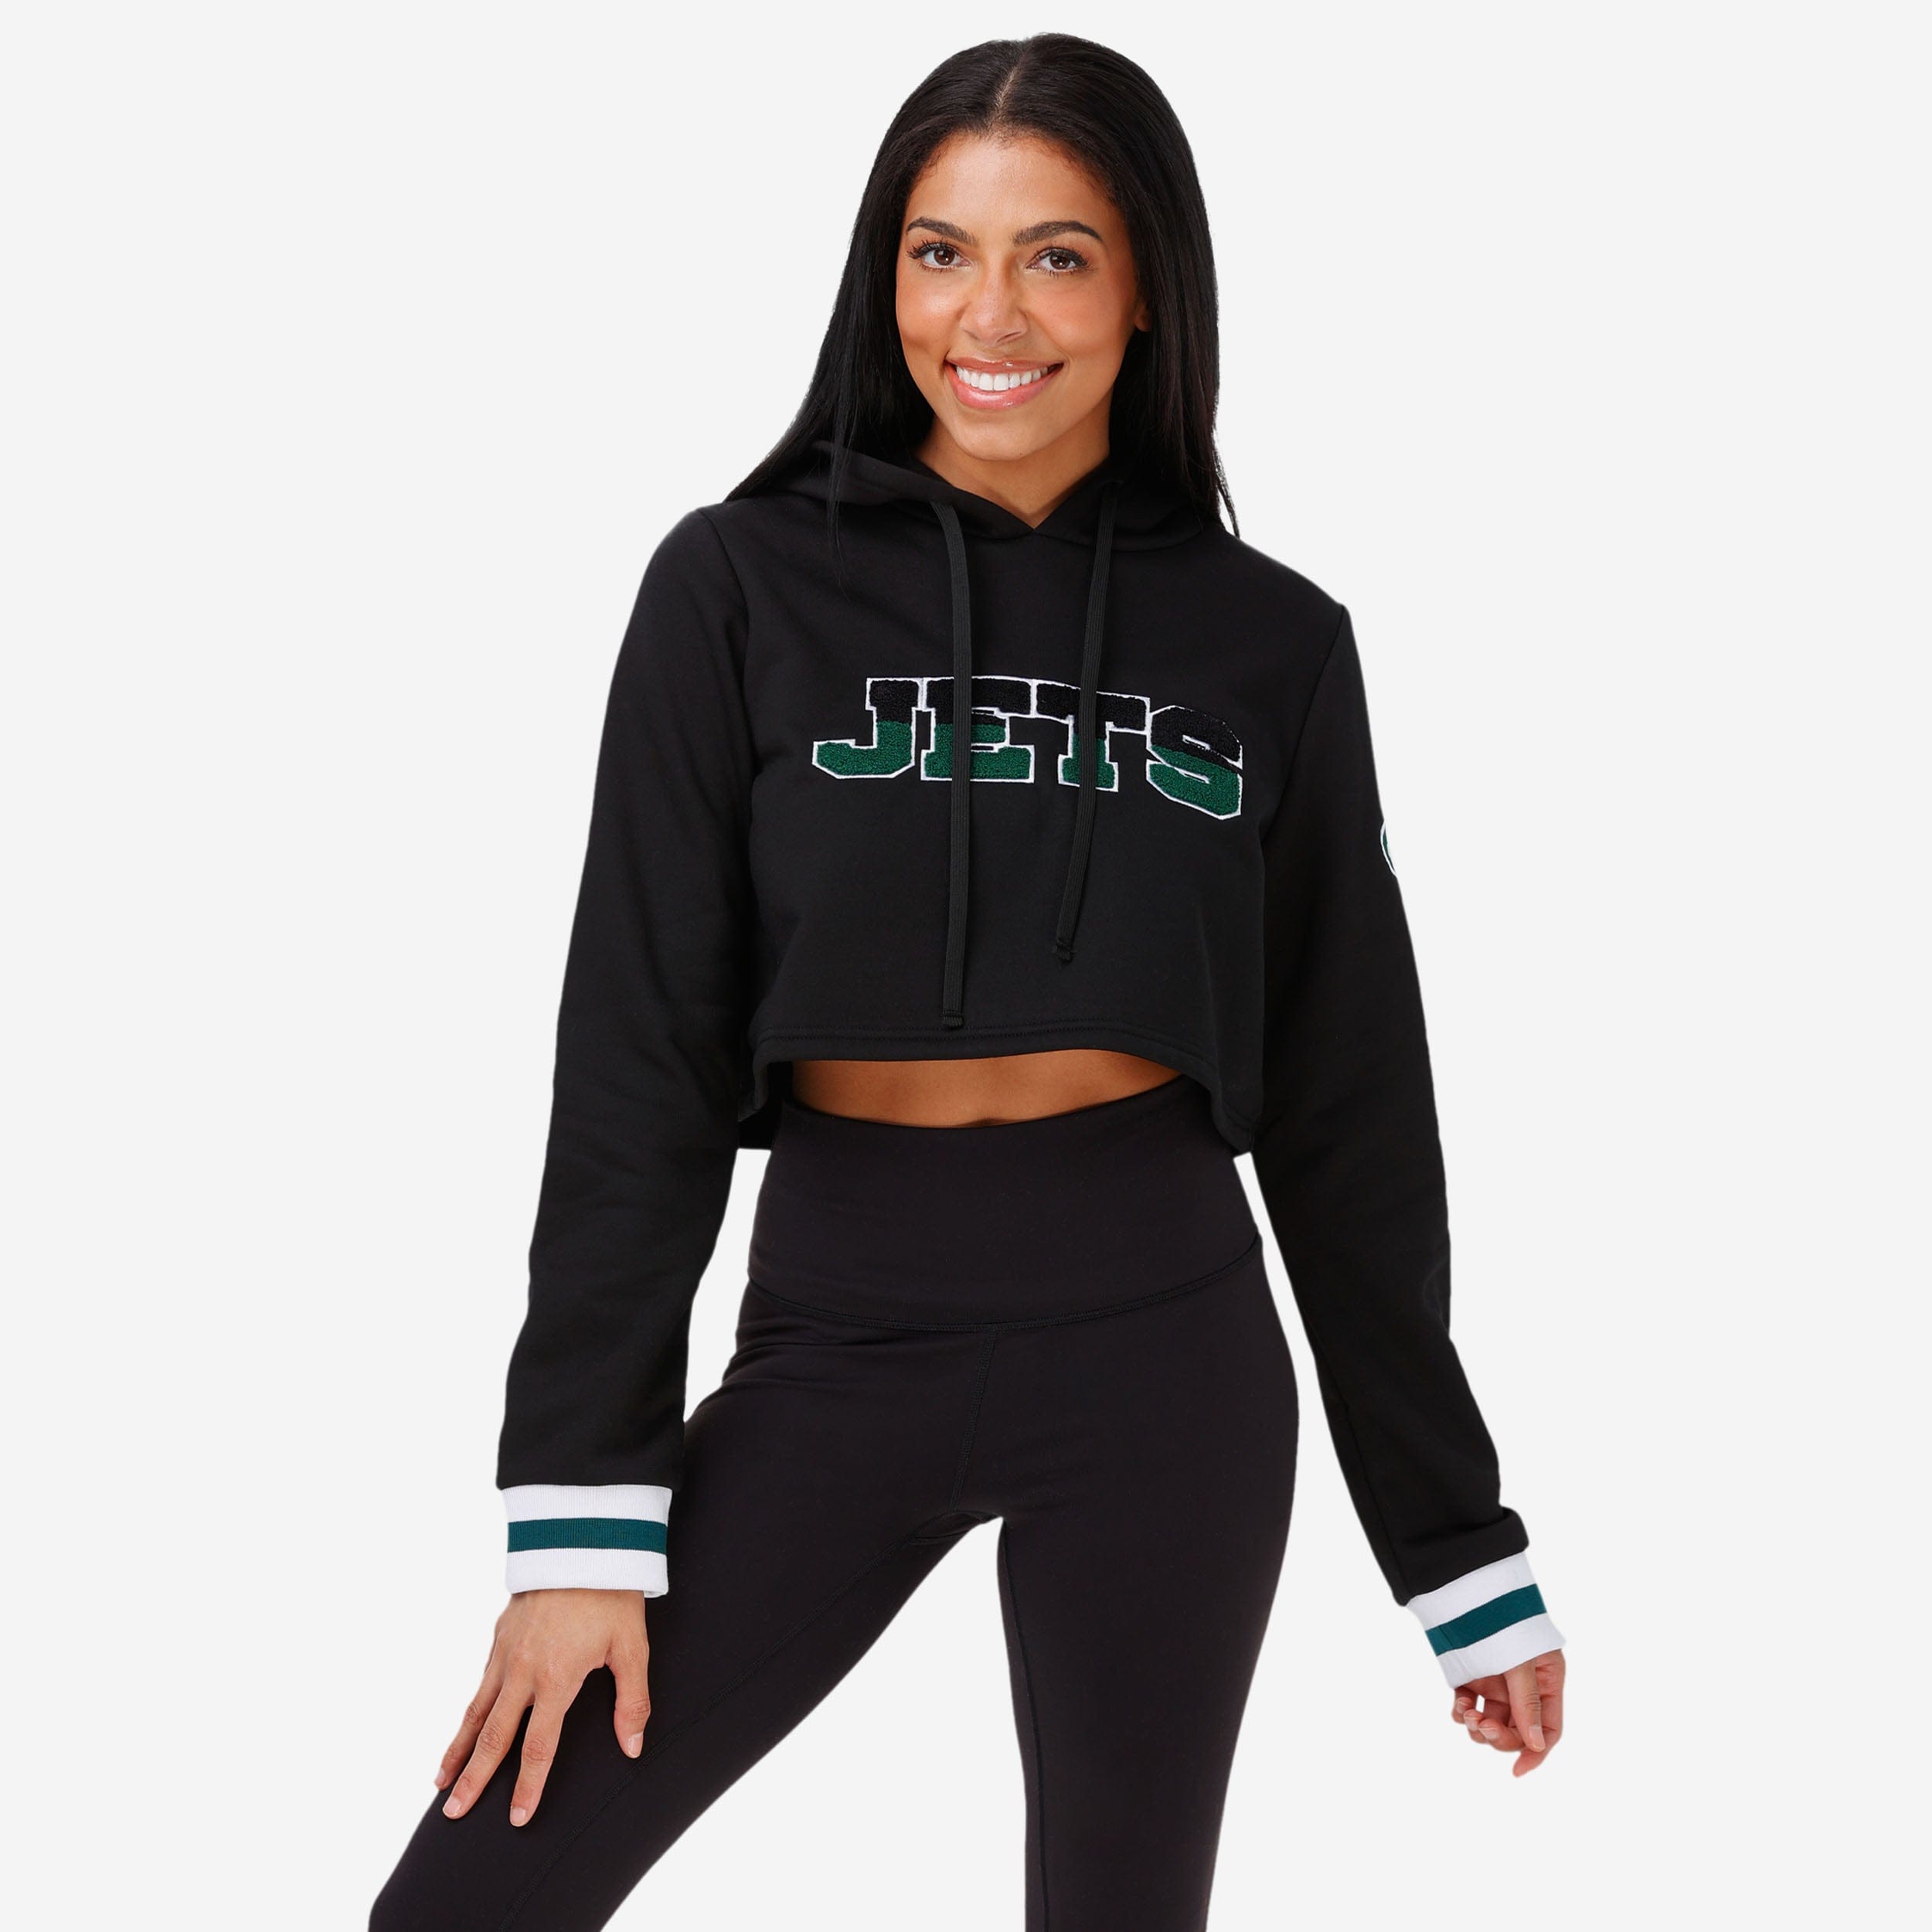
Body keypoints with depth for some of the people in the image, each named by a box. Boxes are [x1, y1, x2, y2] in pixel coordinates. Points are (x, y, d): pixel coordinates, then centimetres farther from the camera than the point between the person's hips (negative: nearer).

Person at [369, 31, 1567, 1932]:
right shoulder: (744, 588, -2)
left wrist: (1462, 1551, 9)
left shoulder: (1268, 643, 3)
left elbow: (1346, 1113, 7)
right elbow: (636, 1061, -3)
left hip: (1162, 1345, 1)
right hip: (835, 1339, 0)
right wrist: (582, 1511, -8)